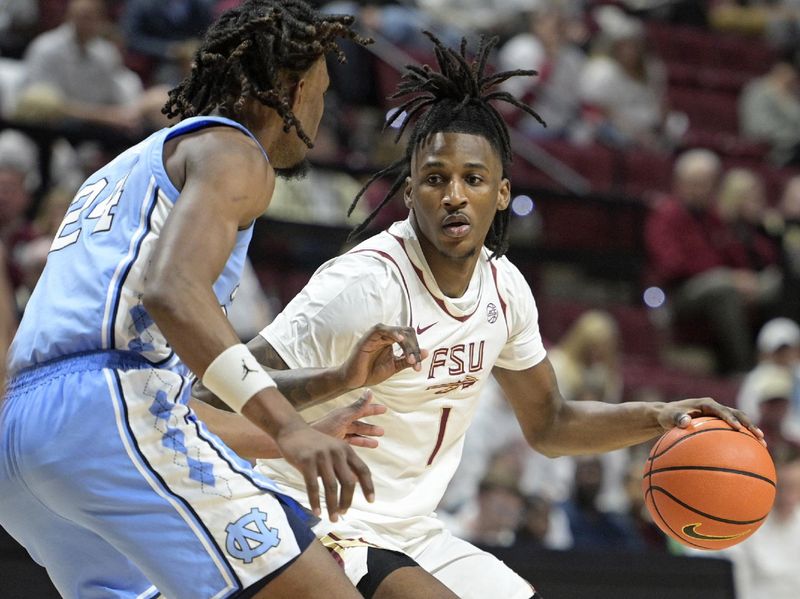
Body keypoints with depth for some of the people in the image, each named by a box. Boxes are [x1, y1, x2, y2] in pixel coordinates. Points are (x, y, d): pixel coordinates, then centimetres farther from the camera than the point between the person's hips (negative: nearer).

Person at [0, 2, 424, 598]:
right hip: (112, 409, -9)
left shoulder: (134, 165, 34)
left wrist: (331, 381, 41)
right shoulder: (232, 151, 5)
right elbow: (171, 291, -16)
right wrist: (287, 426, -24)